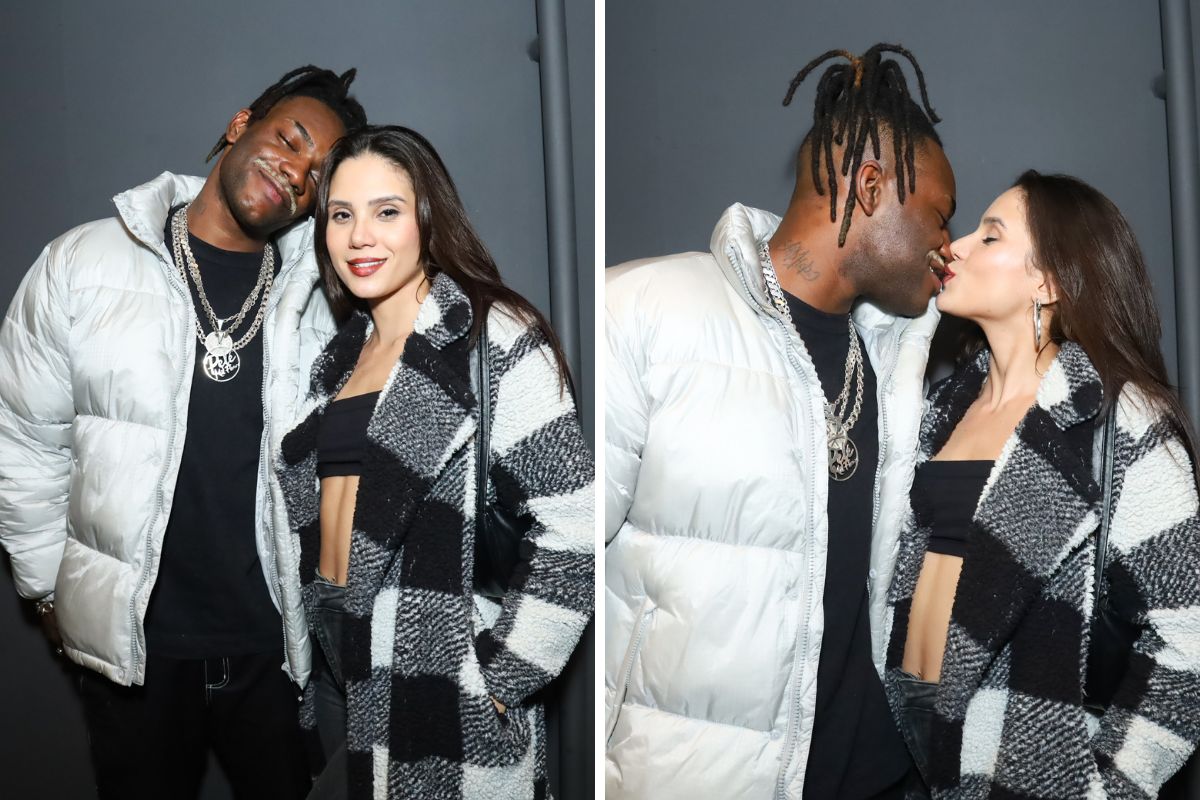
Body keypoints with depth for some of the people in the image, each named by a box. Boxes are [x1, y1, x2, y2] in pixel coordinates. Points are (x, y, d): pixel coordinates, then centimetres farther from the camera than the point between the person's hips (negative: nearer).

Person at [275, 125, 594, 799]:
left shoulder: (494, 341, -13)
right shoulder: (340, 359, 10)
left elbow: (573, 527, -18)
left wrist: (501, 680, -17)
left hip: (452, 714, -6)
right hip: (346, 689, 7)